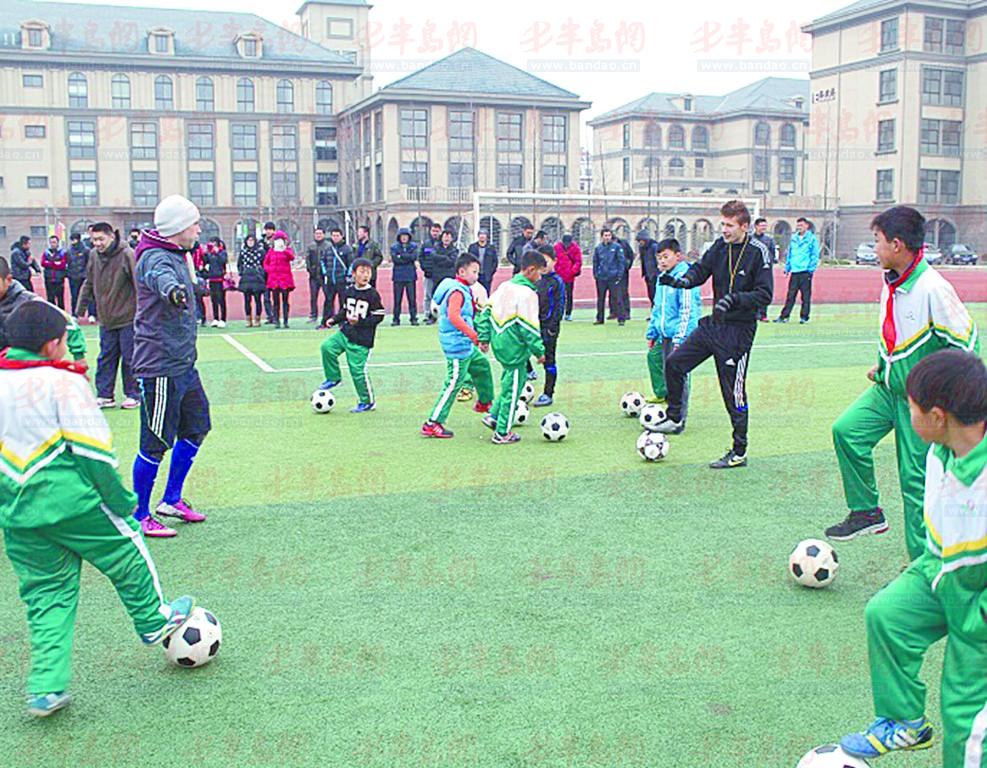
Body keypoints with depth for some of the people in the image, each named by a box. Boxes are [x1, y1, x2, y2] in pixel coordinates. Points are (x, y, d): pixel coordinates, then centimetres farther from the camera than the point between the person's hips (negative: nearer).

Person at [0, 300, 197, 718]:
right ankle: (153, 622, 35)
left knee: (45, 592, 14)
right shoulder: (63, 381, -12)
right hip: (70, 499, -7)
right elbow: (90, 448, -14)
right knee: (126, 552, 17)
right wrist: (120, 500, -6)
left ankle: (46, 687, 12)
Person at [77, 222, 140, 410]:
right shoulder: (94, 255, 6)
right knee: (105, 358, 9)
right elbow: (89, 284, 18)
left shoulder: (127, 255, -13)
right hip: (106, 319, 5)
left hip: (127, 318, -5)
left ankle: (133, 395, 14)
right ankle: (104, 395, 16)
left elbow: (139, 284, -13)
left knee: (130, 358, 2)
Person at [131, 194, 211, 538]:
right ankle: (140, 515, 12)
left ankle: (171, 500, 30)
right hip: (160, 367, -10)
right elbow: (159, 276, -43)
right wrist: (173, 290, -65)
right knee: (156, 444, -2)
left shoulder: (177, 256, 14)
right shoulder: (155, 257, -17)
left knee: (196, 428, 16)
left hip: (183, 364, 10)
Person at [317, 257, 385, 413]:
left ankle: (368, 402, 12)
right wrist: (334, 319, 5)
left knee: (357, 369, -5)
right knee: (327, 346, -13)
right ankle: (334, 378, 9)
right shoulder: (349, 291, 6)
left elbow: (378, 316, -11)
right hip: (345, 332, 6)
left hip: (362, 339, -6)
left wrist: (359, 322, -21)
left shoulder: (372, 294, -11)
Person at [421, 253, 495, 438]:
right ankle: (432, 424, -3)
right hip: (457, 346, -11)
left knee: (482, 365, 27)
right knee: (453, 385, -8)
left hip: (466, 345, 11)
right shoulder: (457, 291, -19)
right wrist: (475, 335, -30)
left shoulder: (463, 290, 14)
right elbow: (454, 317, -32)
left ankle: (485, 402, 48)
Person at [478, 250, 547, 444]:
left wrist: (484, 337, 15)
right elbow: (528, 326, -19)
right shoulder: (527, 293, -18)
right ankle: (502, 433, 11)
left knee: (509, 383, 24)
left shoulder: (504, 286, 8)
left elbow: (487, 311, 11)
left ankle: (493, 416, 22)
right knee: (512, 390, 4)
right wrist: (539, 351, -11)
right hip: (515, 348, -8)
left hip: (499, 343, 8)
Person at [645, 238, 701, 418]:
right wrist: (652, 332, 22)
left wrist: (679, 339, -21)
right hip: (664, 335, 9)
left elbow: (687, 311, -18)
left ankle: (679, 419, -1)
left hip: (680, 336, -9)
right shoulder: (662, 277, 13)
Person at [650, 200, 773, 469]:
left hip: (738, 330, -6)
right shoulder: (720, 246, 3)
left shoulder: (757, 252, -13)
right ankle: (674, 419, 23)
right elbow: (701, 269, 5)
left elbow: (764, 294, -16)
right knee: (673, 363, 4)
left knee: (734, 392, -1)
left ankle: (739, 453, 12)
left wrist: (734, 299, -29)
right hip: (714, 324, 7)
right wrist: (682, 280, -16)